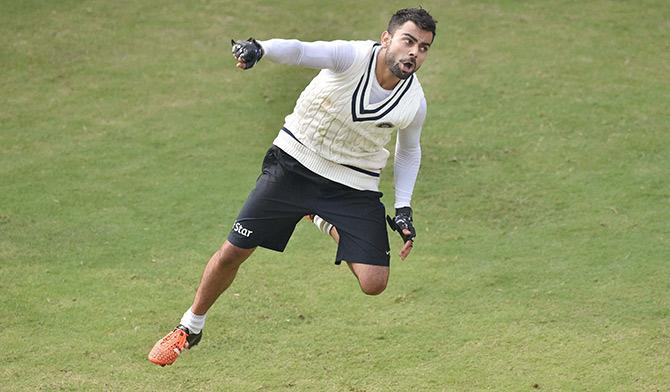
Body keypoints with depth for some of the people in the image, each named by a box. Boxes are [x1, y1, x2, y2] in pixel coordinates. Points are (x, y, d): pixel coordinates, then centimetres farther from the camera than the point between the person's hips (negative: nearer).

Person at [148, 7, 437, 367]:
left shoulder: (414, 101, -10)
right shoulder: (352, 56, -22)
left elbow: (409, 151, 11)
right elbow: (300, 51, -41)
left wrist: (402, 209, 4)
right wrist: (259, 49, -61)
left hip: (354, 186, 2)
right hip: (294, 162, -2)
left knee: (373, 283, -9)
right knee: (233, 252, -1)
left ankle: (329, 225, 23)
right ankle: (190, 328, 25)